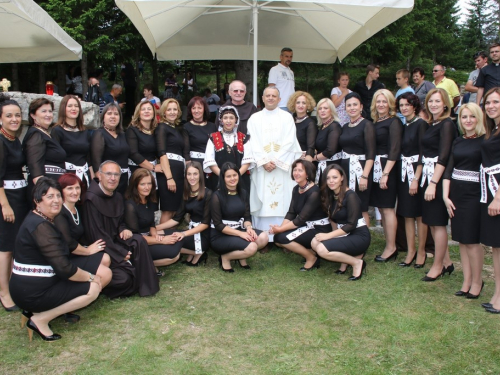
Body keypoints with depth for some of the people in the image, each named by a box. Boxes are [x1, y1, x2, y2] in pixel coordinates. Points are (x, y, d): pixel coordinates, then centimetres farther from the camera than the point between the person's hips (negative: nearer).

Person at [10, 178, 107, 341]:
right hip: (32, 292, -10)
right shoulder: (41, 226, -22)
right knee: (93, 288, -12)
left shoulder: (38, 219, 10)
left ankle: (39, 309, 7)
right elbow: (64, 268, -25)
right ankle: (40, 319, -6)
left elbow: (59, 262, 13)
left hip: (35, 285, 10)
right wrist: (90, 277, -9)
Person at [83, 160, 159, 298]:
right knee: (123, 278, -25)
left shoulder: (117, 197, 5)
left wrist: (124, 230, -5)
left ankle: (145, 285, -12)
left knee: (139, 241, -22)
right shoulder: (91, 199, -18)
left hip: (114, 241, 7)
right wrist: (121, 254, -17)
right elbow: (96, 235, -19)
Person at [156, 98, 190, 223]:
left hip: (179, 172, 8)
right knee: (168, 211, -7)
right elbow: (162, 153, -12)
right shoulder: (162, 128, -1)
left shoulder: (179, 129, 21)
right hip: (168, 171, -8)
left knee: (175, 211, 9)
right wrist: (169, 178, -20)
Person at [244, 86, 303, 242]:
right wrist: (263, 162, -11)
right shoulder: (254, 118, 11)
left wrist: (276, 161, -12)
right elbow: (252, 143, 3)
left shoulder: (287, 117, 8)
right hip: (261, 167, 1)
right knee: (263, 203, -3)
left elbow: (289, 142, -2)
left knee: (283, 202, -4)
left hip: (283, 167, -1)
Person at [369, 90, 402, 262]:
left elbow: (394, 150, -14)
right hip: (375, 168, 8)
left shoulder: (393, 122, -7)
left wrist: (386, 173, -19)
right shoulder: (374, 123, 14)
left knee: (387, 208, -4)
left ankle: (391, 248, 4)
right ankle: (389, 245, 18)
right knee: (381, 208, 10)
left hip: (388, 168, -7)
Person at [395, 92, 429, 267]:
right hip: (403, 172, 7)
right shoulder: (403, 127, 12)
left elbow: (423, 153, -14)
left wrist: (416, 179, -19)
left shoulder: (421, 124, -9)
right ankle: (411, 251, 17)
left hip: (417, 172, -7)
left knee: (419, 214, 1)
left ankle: (421, 252, 13)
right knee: (407, 214, 9)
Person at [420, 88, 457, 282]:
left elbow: (443, 156, -18)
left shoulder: (447, 124, -11)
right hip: (428, 175, 9)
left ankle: (438, 265, 9)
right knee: (432, 221, 12)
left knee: (438, 222, -2)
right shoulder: (431, 124, 15)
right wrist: (423, 179, 11)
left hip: (439, 176, -9)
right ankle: (446, 262, 23)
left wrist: (433, 183, -23)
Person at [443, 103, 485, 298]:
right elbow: (448, 169, 8)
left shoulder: (485, 141, -5)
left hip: (474, 193, -5)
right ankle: (466, 281, 16)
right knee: (461, 240, 8)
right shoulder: (458, 142, 11)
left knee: (471, 240, -5)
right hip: (456, 193, 5)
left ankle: (476, 281, 11)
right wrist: (445, 195, 0)